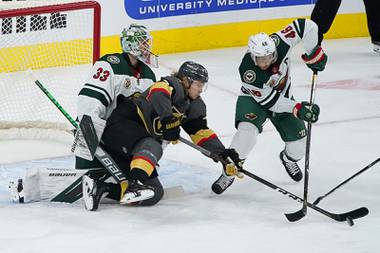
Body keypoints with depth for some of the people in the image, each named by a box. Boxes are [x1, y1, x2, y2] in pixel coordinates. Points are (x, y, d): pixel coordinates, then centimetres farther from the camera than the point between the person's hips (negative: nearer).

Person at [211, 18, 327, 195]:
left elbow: (306, 26, -26)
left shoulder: (277, 43, -32)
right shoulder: (248, 71, -36)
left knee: (298, 140, 0)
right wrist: (298, 109, -33)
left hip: (283, 95, 4)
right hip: (254, 99, -4)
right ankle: (229, 173, -14)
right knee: (247, 131, -31)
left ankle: (289, 158, 38)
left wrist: (314, 54, -24)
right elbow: (268, 101, -29)